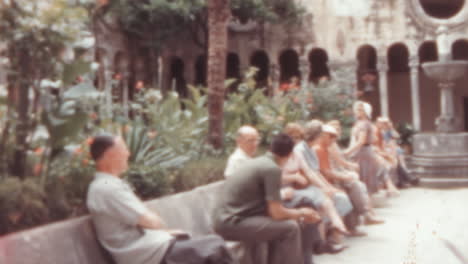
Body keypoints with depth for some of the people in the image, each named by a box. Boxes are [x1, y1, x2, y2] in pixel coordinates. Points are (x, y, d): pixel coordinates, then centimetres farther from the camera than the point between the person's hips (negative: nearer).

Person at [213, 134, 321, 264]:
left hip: (226, 218, 10)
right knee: (290, 228, -10)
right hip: (231, 223, -9)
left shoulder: (259, 162, 14)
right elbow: (277, 213, -14)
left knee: (280, 224, 18)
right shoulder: (272, 168, -12)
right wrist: (302, 213, 3)